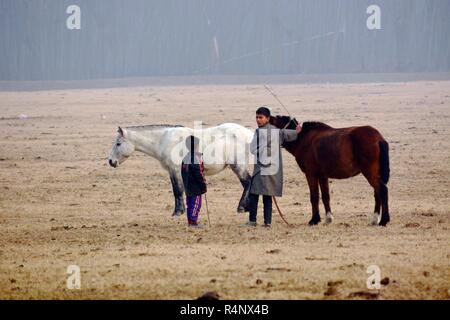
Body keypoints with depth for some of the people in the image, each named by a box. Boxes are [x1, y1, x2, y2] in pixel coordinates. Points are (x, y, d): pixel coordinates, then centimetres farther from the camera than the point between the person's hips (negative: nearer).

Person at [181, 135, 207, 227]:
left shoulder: (185, 158, 9)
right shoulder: (195, 158, -18)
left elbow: (183, 172, 16)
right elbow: (198, 172, -20)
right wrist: (203, 182, -12)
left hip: (187, 184, 9)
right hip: (195, 185, -9)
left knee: (189, 203, 13)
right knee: (196, 202, -4)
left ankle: (189, 220, 17)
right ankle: (193, 220, -7)